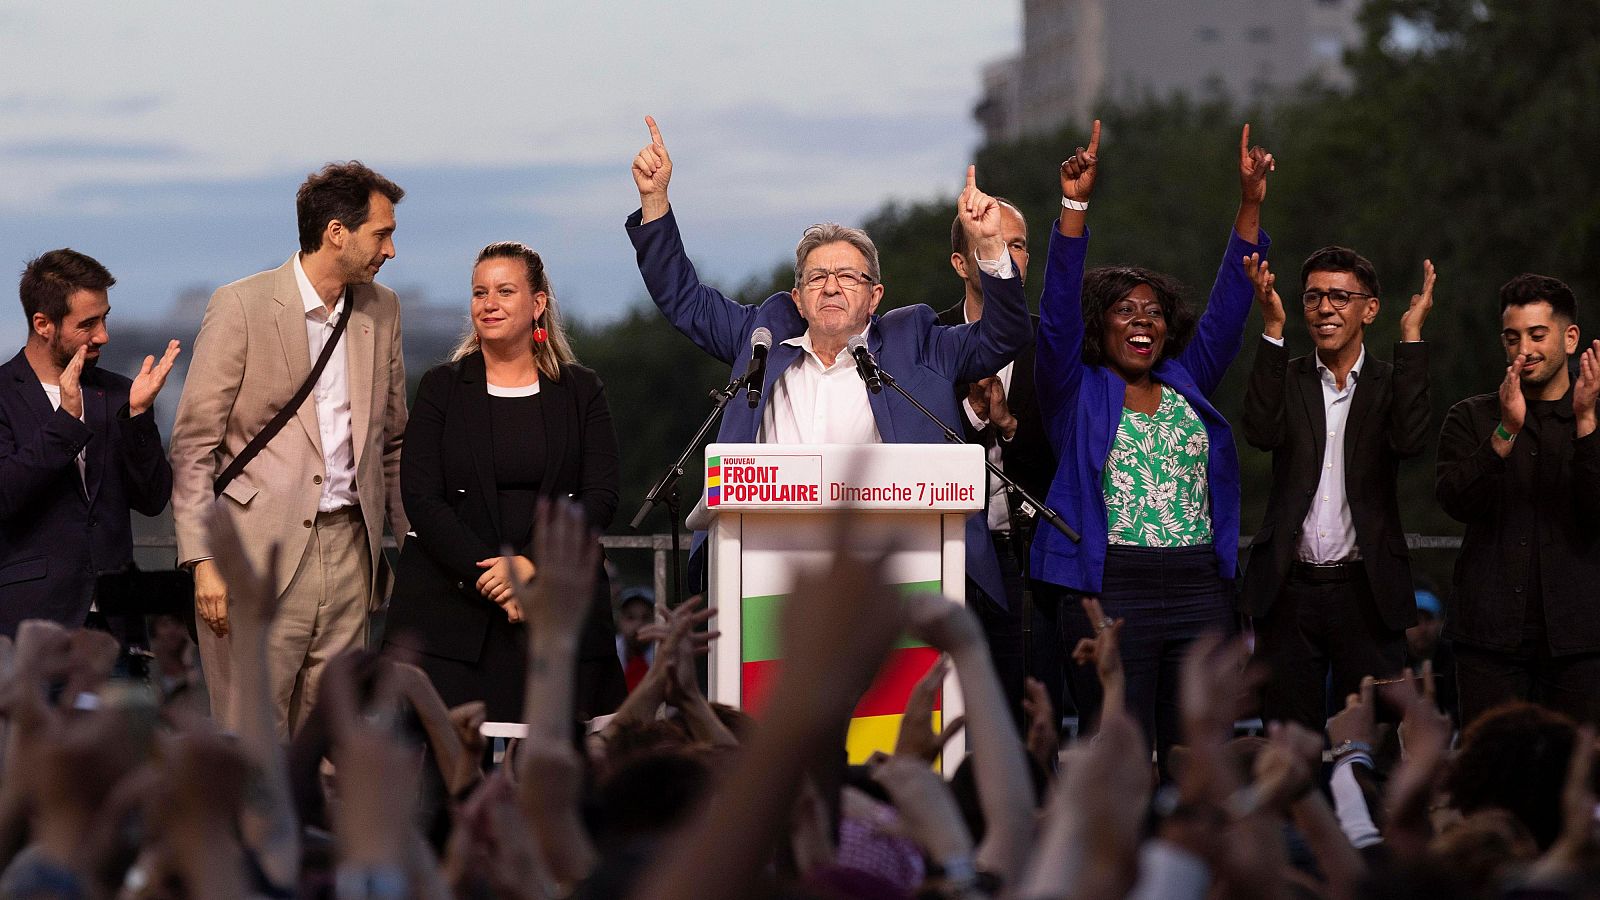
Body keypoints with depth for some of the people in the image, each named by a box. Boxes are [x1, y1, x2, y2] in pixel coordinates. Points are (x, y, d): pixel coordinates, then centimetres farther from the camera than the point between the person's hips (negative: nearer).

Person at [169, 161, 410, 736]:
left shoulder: (382, 310, 12)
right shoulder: (240, 307, -6)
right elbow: (193, 446, -6)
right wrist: (203, 560, -13)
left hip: (349, 553, 5)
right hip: (260, 554, -5)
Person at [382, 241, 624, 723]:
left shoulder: (581, 391, 10)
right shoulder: (441, 388, 8)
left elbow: (600, 497, 2)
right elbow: (420, 498, -1)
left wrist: (531, 563, -13)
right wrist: (489, 577, -12)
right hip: (451, 607, 0)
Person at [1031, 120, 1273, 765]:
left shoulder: (1187, 384, 16)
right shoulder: (1077, 391, 5)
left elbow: (1228, 308, 13)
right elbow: (1058, 309, -7)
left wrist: (1250, 205, 5)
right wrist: (1075, 206, -17)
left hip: (1201, 592, 4)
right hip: (1110, 592, -4)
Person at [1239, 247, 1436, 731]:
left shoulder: (1389, 383, 6)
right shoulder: (1286, 378, 8)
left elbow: (1409, 439, -15)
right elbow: (1262, 432, -12)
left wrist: (1411, 335, -14)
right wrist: (1274, 330, -14)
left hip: (1366, 591, -1)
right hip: (1290, 589, 1)